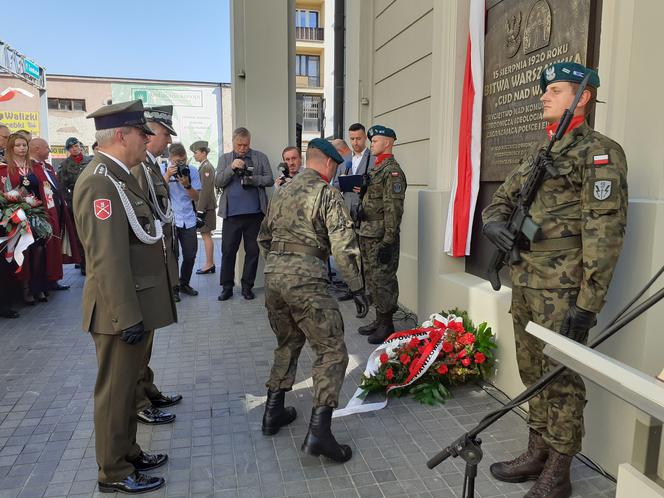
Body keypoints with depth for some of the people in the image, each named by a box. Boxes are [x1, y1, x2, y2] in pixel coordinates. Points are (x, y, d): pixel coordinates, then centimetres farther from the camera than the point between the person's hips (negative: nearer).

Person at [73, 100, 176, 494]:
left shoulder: (120, 176, 12)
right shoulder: (100, 181, -19)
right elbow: (108, 258, -24)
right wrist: (128, 316, -22)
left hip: (135, 306, 10)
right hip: (122, 311, -10)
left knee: (128, 384, 21)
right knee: (115, 391, 5)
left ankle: (128, 452, 37)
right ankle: (114, 473, 22)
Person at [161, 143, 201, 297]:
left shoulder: (192, 171, 4)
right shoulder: (162, 169, -1)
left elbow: (196, 198, 2)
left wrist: (187, 185, -15)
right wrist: (168, 175, -17)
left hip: (188, 220, 3)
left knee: (190, 256, 7)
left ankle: (184, 284, 26)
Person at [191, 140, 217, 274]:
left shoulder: (206, 167, -14)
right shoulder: (205, 166, 16)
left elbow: (206, 190, -20)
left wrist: (200, 209, -20)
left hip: (205, 206, -10)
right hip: (205, 206, 10)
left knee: (206, 235, -5)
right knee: (206, 235, 12)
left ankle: (209, 264, 0)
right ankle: (210, 263, 18)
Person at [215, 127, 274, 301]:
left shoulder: (260, 157, 9)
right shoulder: (225, 159, 11)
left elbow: (270, 180, 4)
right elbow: (217, 182, 2)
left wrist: (253, 179, -14)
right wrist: (232, 168, -12)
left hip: (255, 212, 0)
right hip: (231, 213, 0)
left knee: (252, 250, 6)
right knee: (228, 250, 2)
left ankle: (247, 286, 17)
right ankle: (226, 287, 12)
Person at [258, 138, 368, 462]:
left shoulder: (281, 194, 19)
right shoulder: (327, 194, -3)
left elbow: (263, 238, 24)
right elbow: (343, 245, -11)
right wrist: (357, 287, -5)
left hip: (272, 276, 8)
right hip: (305, 278, -7)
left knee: (287, 343, 25)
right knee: (332, 351, 0)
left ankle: (274, 412, 31)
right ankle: (318, 431, -7)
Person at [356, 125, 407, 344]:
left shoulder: (392, 171, -13)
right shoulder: (375, 169, 17)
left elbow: (393, 209, -20)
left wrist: (388, 241, -22)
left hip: (381, 237, -10)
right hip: (367, 235, 10)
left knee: (383, 280, -3)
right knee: (372, 279, 16)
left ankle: (387, 325, 9)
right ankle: (379, 320, 28)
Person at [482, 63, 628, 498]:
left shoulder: (599, 152, -8)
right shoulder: (540, 153, 17)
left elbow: (605, 230, -15)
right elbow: (504, 196, 23)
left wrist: (589, 301, -19)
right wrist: (495, 221, -2)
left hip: (562, 287, -8)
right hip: (525, 282, 8)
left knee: (561, 378, 2)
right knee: (533, 372, 16)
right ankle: (537, 453, 33)